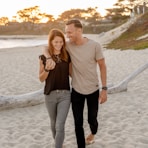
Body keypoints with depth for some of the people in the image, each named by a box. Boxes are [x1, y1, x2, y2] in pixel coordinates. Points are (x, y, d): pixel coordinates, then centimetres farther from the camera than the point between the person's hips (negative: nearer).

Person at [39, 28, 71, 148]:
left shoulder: (67, 56, -1)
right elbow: (41, 79, -4)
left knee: (60, 126, -7)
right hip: (50, 94, 1)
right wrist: (47, 69, -19)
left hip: (65, 94, 0)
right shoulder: (44, 57, -6)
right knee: (54, 123, 19)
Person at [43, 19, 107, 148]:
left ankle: (93, 133, 51)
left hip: (93, 90, -1)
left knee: (92, 119, 16)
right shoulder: (68, 45, -9)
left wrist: (104, 89, -9)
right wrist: (49, 57, -25)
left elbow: (102, 66, -7)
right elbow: (46, 49, -1)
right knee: (78, 123, 6)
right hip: (76, 90, 1)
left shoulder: (94, 45, -15)